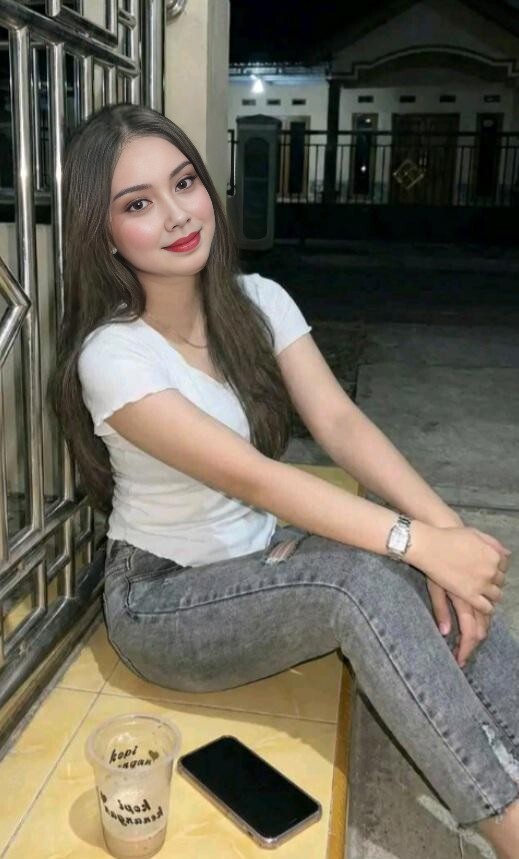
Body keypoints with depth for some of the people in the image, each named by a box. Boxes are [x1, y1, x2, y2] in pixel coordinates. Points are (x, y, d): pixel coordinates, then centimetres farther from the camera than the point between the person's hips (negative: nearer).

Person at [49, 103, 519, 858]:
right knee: (362, 579, -32)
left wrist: (444, 525, -29)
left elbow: (339, 422, -15)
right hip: (165, 601, -5)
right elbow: (251, 477, -29)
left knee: (448, 578, -20)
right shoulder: (111, 354, -21)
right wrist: (417, 540, -35)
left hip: (266, 557, 6)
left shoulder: (259, 302, -3)